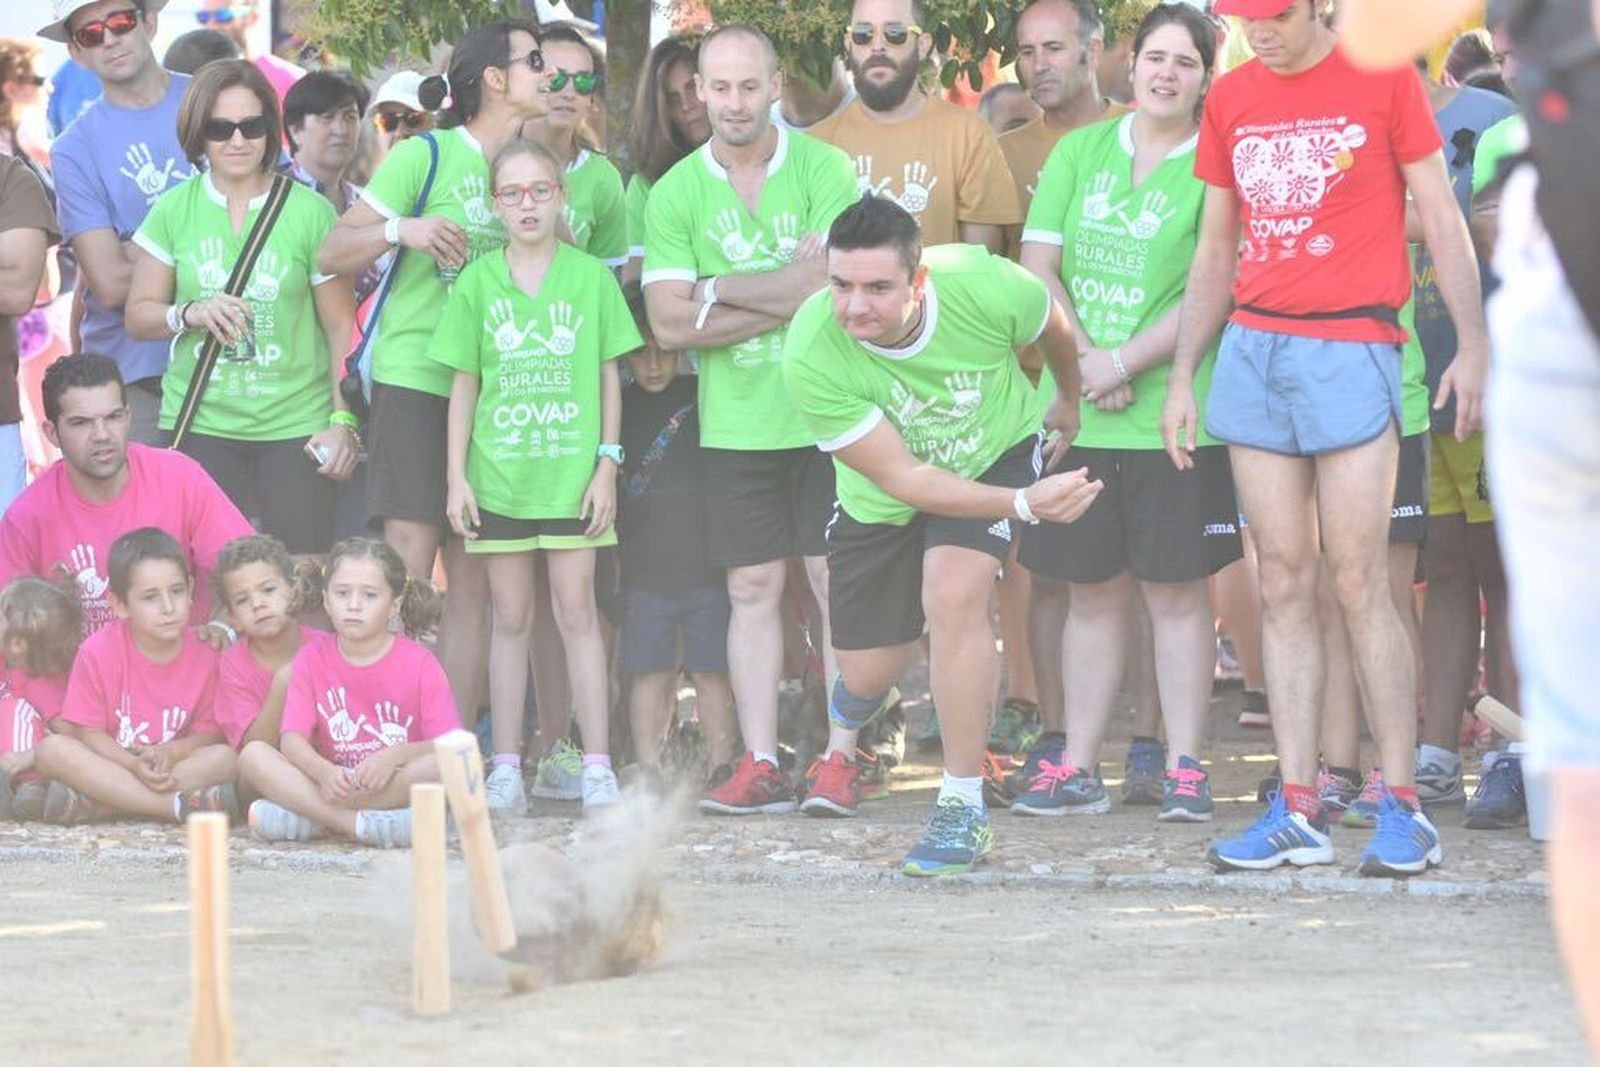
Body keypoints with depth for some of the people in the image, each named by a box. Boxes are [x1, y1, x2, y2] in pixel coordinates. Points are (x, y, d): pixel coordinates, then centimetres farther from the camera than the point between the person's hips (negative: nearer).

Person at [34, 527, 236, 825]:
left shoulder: (204, 654, -5)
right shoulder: (98, 652, -9)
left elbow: (209, 731, -2)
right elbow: (88, 733, -8)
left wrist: (171, 752, -23)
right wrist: (134, 765, -25)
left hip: (176, 766, 1)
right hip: (113, 763, -1)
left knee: (226, 758, -27)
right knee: (50, 749, -27)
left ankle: (90, 805, -34)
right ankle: (177, 805, -37)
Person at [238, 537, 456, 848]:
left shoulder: (419, 663, -1)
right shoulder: (312, 659, 5)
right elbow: (292, 738, -7)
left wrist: (395, 756, -29)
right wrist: (325, 773, -29)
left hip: (398, 784, -2)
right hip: (333, 784, 2)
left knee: (444, 766, -33)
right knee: (252, 755, -19)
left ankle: (308, 818, -29)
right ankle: (361, 825, -34)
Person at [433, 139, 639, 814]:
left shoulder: (590, 276, 2)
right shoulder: (477, 283, 4)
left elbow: (609, 376, 6)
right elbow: (464, 384, 7)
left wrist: (608, 464, 0)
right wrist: (456, 475, 2)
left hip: (572, 472, -1)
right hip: (498, 473, 1)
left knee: (577, 612, -1)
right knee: (510, 618, 6)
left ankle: (597, 766, 1)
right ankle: (506, 768, 9)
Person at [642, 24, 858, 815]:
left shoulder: (822, 169, -4)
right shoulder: (675, 193, 2)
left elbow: (836, 281, -15)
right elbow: (669, 322, -6)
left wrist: (717, 290, -9)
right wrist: (786, 297, -13)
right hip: (736, 419, 2)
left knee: (837, 580, -1)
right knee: (752, 590, 4)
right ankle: (761, 765, 6)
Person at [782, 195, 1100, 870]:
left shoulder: (982, 287, -34)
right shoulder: (811, 357, -36)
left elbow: (1055, 328, -6)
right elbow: (904, 479, -30)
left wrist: (1070, 402, 14)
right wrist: (1026, 504, -39)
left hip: (997, 453, -1)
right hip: (879, 501, 1)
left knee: (952, 598, -26)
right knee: (870, 671, 7)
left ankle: (963, 809, -14)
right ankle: (841, 744, 49)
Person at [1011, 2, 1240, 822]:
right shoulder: (1079, 153, 11)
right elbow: (1038, 268, 5)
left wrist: (1122, 363, -14)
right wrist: (1082, 362, -8)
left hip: (1171, 413, -3)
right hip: (1078, 415, 3)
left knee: (1177, 592, 0)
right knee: (1091, 593, 8)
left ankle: (1184, 770, 4)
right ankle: (1077, 769, 12)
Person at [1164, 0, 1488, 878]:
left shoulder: (1382, 78, -1)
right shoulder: (1231, 99, 12)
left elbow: (1442, 220, 1)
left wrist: (1471, 346, -7)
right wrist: (1182, 376, 14)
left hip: (1351, 347, -4)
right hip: (1255, 348, 5)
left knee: (1357, 581, -8)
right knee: (1283, 583, 2)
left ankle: (1402, 809, -4)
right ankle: (1298, 811, 3)